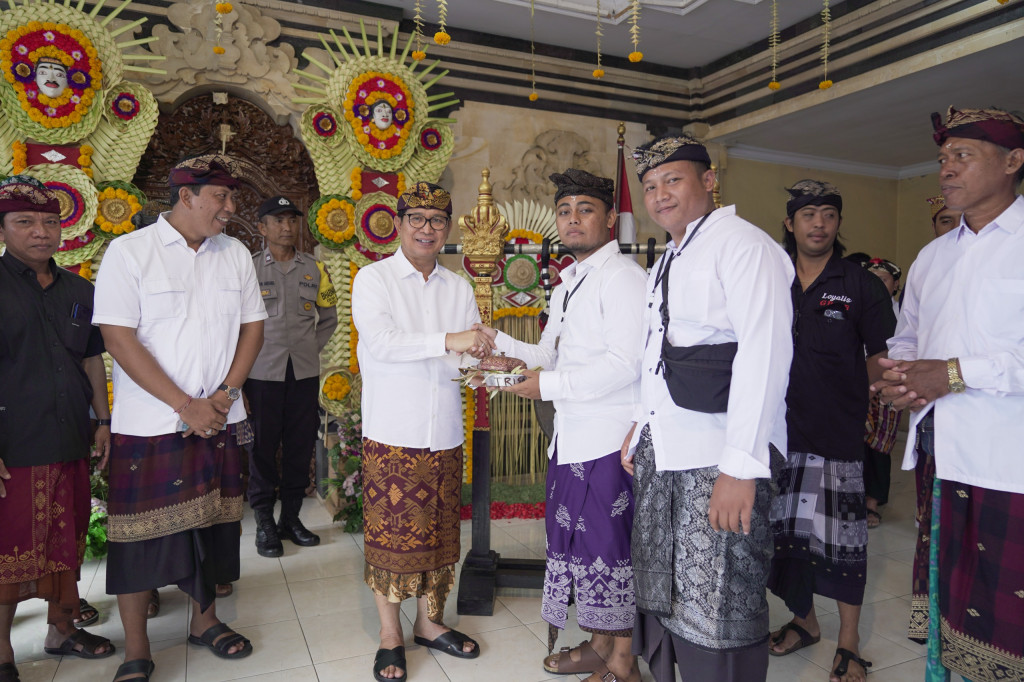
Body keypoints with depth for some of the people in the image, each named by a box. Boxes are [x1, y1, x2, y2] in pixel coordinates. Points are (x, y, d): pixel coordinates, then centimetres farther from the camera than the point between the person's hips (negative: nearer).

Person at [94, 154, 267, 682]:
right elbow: (118, 338, -12)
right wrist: (185, 405, -15)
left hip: (218, 418, 4)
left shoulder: (235, 254, 7)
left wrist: (226, 393, -6)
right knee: (140, 531, 4)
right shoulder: (129, 252, -6)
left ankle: (204, 620, 32)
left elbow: (252, 325, 8)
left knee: (211, 522, 12)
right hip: (149, 421, -4)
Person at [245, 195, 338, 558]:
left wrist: (312, 347, 8)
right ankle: (264, 522, 17)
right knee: (263, 446, 4)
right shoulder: (249, 267, -1)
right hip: (262, 372, -3)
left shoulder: (314, 268, 8)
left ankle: (291, 516, 22)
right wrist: (251, 352, -1)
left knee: (300, 445, 8)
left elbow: (328, 316, 17)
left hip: (305, 371, 3)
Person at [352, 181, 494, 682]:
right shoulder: (374, 279, -2)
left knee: (439, 531, 13)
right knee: (391, 532, 4)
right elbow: (380, 340, -18)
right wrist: (447, 341, -25)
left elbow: (473, 349, 10)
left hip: (445, 434, 4)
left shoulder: (458, 287, 12)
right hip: (392, 433, -4)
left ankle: (429, 622, 31)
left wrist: (482, 361, -13)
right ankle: (390, 635, 22)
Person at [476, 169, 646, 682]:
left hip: (610, 437, -9)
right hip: (571, 436, 9)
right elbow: (550, 354, 22)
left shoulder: (621, 275, -10)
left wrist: (548, 385, -16)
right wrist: (499, 344, 8)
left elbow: (624, 363, -20)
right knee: (575, 539, 16)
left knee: (607, 544, 0)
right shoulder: (569, 284, 19)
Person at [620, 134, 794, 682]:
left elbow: (764, 353, -19)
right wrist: (641, 426, 19)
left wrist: (742, 466, -23)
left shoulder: (742, 244, -9)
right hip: (660, 453, 9)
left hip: (718, 458, -8)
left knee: (718, 612, -2)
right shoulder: (667, 262, 19)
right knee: (659, 593, 17)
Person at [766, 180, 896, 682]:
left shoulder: (862, 286, 0)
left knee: (840, 536, 2)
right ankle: (804, 621, 35)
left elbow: (882, 359, 2)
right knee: (786, 530, 13)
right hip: (779, 430, 3)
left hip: (838, 434, -3)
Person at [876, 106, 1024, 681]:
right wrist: (901, 378, 2)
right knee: (949, 594, 15)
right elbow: (906, 337, 23)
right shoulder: (931, 257, 18)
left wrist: (957, 373, -19)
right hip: (941, 452, 6)